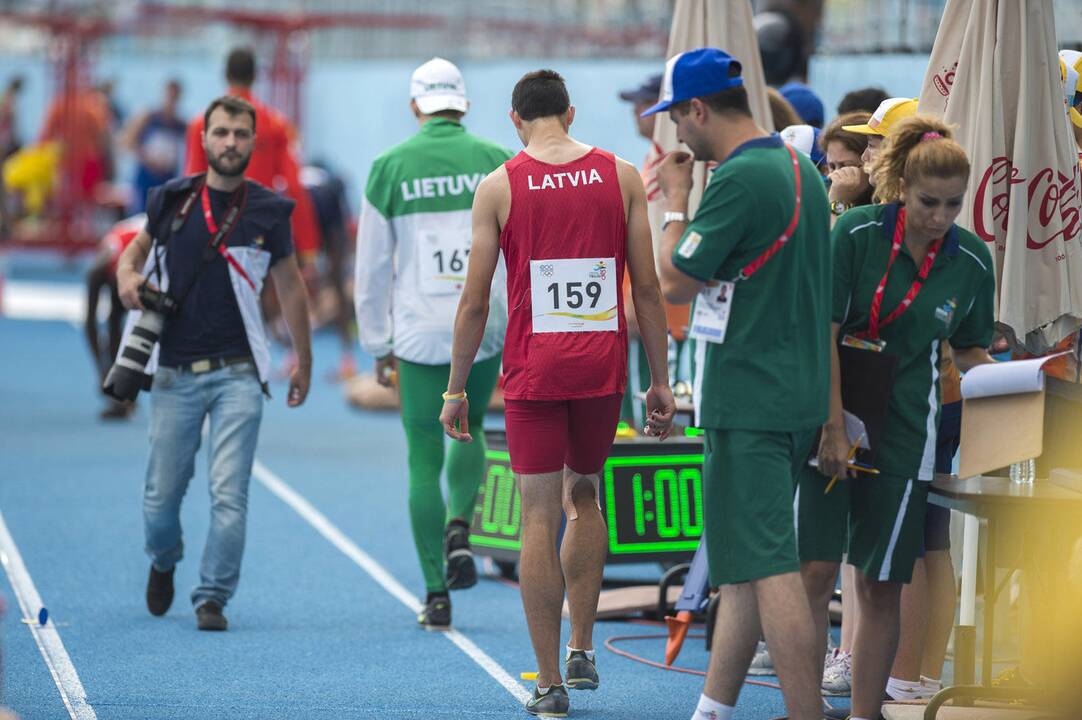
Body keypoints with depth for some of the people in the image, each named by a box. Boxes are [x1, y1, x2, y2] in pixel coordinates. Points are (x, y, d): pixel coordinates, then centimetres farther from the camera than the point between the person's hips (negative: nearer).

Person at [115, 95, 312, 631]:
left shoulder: (267, 211, 1)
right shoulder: (171, 200, 3)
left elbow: (290, 286, 12)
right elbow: (138, 247, 21)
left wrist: (304, 360, 17)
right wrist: (126, 276, -3)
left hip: (237, 374, -1)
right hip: (175, 372, 1)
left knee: (229, 493, -10)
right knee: (162, 492, 7)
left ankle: (213, 597, 0)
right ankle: (163, 562, 38)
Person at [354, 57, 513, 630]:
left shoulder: (390, 168, 0)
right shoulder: (496, 162, 0)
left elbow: (372, 267, 3)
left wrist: (378, 346, 11)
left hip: (420, 332, -1)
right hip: (486, 326, 1)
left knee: (425, 459, 7)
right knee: (469, 427, 26)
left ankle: (436, 596, 6)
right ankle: (459, 528, 0)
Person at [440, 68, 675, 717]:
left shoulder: (500, 186, -2)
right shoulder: (621, 176, 3)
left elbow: (475, 302, -1)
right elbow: (647, 288, 2)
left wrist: (456, 388, 8)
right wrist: (660, 382, 8)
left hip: (534, 371, -2)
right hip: (603, 369, 2)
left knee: (540, 518, 1)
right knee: (584, 498, 23)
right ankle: (582, 650, 19)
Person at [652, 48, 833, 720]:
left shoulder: (739, 180, -17)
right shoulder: (801, 170, 13)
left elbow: (676, 283, -12)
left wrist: (676, 202, -1)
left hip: (747, 400, -10)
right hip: (800, 394, 10)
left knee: (768, 566, -10)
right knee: (744, 562, 15)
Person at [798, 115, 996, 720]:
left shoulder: (972, 260, 0)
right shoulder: (856, 233, -9)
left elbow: (970, 351, 13)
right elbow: (825, 334, -9)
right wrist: (833, 430, -14)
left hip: (905, 431, 2)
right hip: (832, 417, -2)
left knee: (881, 585, 3)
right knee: (815, 568, -6)